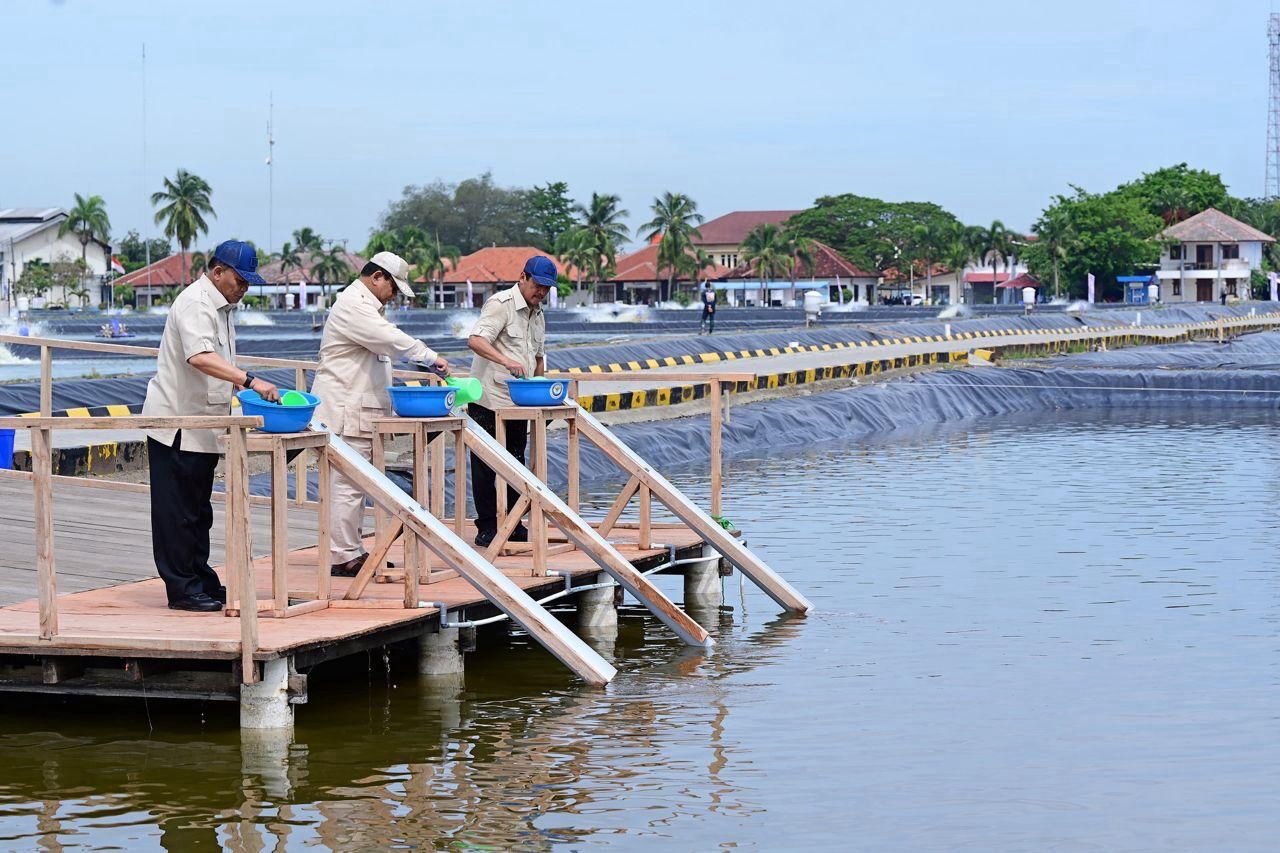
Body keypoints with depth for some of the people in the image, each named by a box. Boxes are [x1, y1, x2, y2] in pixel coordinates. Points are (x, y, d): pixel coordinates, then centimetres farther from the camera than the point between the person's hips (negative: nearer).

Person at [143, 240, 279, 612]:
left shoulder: (221, 307, 16)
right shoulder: (195, 304, -17)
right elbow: (200, 357, -34)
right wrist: (250, 380, -40)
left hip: (202, 426, 10)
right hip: (177, 424, -10)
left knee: (198, 509, 15)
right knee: (177, 510, -5)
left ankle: (201, 580, 22)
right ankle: (181, 589, -2)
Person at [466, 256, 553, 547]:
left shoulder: (538, 314, 16)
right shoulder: (500, 304, -11)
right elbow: (475, 340, -25)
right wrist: (506, 361, -38)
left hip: (519, 403, 8)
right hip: (489, 400, -8)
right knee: (485, 465, -3)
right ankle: (486, 528, 1)